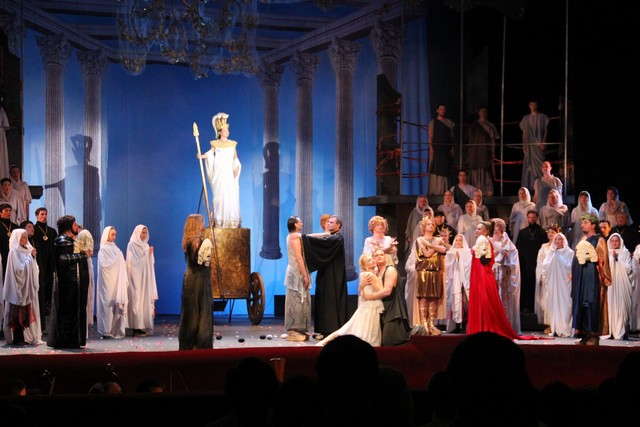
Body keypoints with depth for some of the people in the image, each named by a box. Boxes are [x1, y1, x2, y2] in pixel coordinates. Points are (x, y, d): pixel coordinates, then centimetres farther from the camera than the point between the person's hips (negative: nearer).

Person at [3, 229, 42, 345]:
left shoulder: (27, 250, 11)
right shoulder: (14, 252, -10)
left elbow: (32, 268, 13)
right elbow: (20, 269, -16)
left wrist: (33, 257, -2)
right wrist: (30, 257, -13)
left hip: (28, 286, 7)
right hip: (19, 287, -7)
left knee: (28, 313, 8)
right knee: (19, 314, -4)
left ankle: (27, 337, 12)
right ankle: (17, 339, -1)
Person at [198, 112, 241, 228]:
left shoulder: (232, 144, 10)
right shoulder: (215, 143, 5)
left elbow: (235, 158, 12)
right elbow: (210, 154, 4)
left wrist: (236, 167, -2)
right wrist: (202, 156, -14)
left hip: (229, 172, 2)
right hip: (219, 172, -2)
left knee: (231, 195, -5)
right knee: (219, 195, -6)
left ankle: (232, 220, -2)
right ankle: (220, 221, -4)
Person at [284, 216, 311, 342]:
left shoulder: (290, 236, 14)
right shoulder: (296, 237, -15)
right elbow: (299, 258, -19)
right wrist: (305, 276, -18)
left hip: (293, 271, 10)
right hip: (297, 272, -10)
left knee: (295, 301, 12)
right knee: (297, 301, -7)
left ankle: (293, 330, 15)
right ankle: (294, 332, -6)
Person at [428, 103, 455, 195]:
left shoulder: (449, 123, 12)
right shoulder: (433, 122, 6)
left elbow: (452, 137, 11)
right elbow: (430, 136, 2)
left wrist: (452, 149, 2)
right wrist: (431, 147, -10)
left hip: (446, 149, 2)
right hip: (436, 148, -2)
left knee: (445, 170, -1)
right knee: (435, 170, -5)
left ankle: (443, 190, 1)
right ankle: (435, 190, -4)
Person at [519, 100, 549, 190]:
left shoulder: (542, 117, 4)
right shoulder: (526, 118, 13)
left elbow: (545, 131, 2)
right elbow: (524, 132, 13)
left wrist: (543, 142, -9)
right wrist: (523, 144, 3)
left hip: (538, 144, -3)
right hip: (529, 145, 3)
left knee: (539, 164, -8)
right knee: (528, 165, 0)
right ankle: (529, 185, 1)